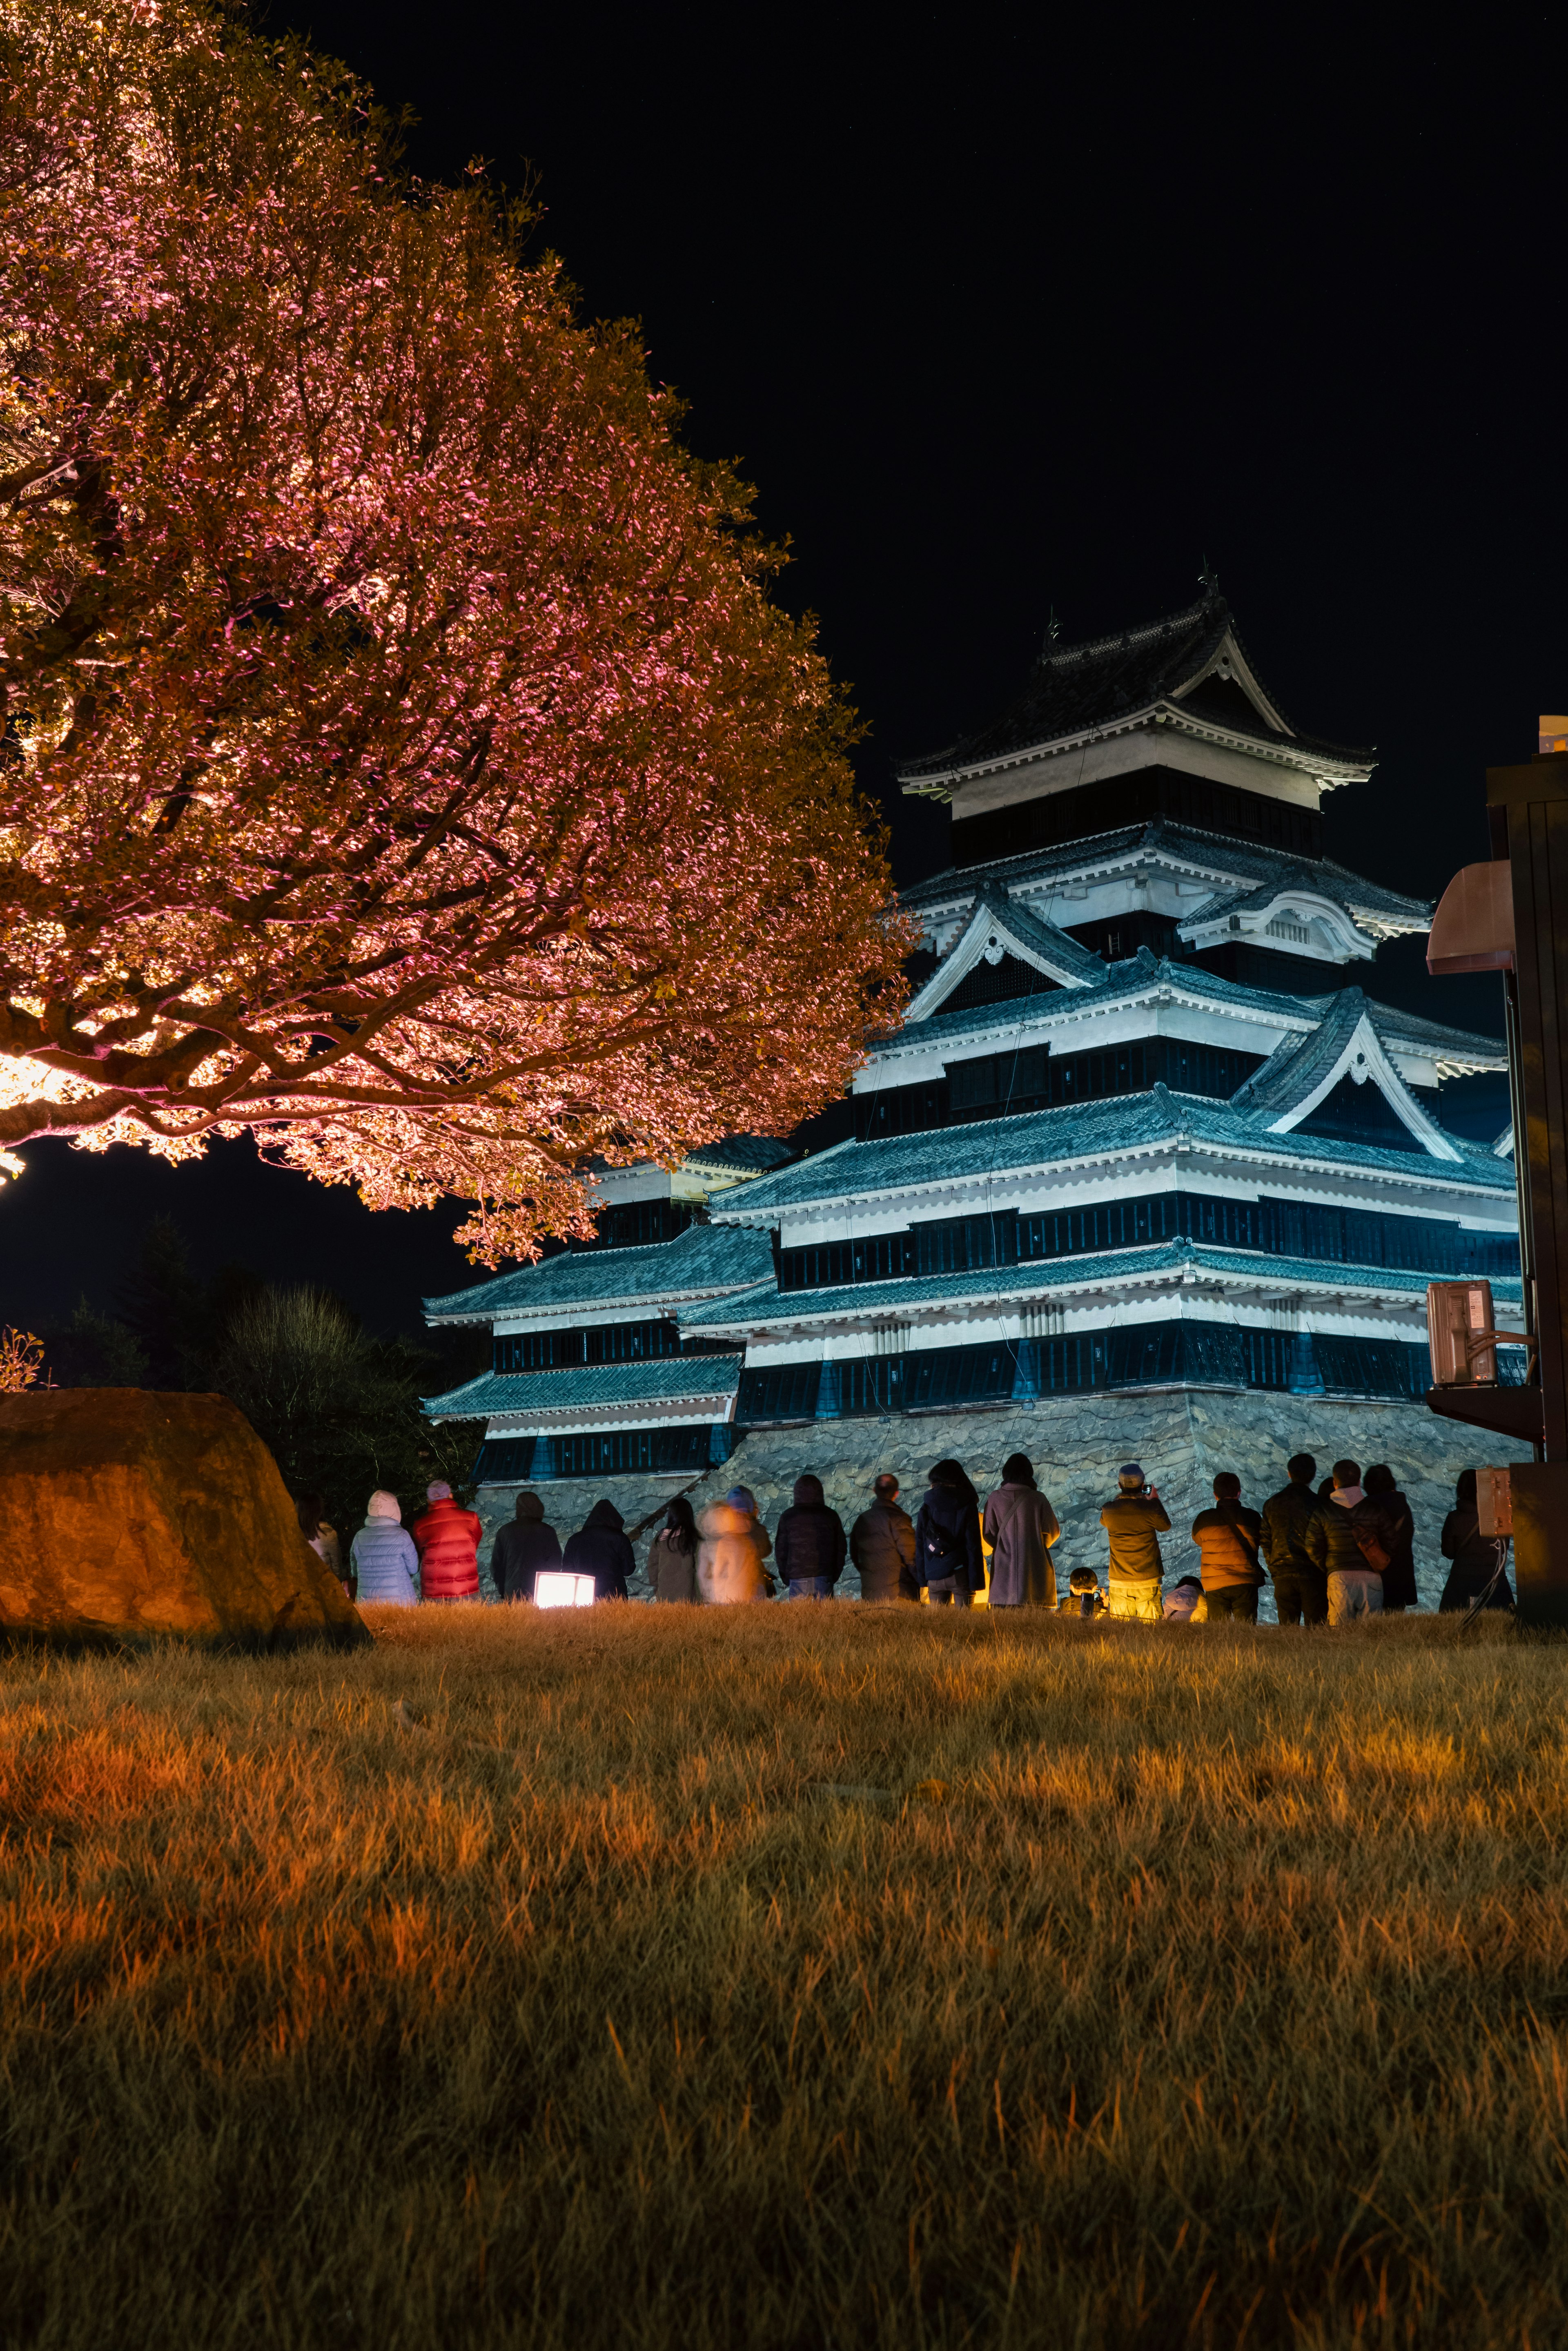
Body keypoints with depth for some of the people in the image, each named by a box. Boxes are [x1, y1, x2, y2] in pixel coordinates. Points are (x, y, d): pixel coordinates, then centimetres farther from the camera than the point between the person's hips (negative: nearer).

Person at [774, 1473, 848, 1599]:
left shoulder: (788, 1517, 0)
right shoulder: (831, 1516, 4)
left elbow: (780, 1550, 4)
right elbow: (841, 1548, 8)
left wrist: (786, 1576, 13)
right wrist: (835, 1576, 16)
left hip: (797, 1577, -1)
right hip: (824, 1578, 1)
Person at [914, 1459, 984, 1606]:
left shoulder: (926, 1508, 6)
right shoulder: (967, 1506, -3)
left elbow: (920, 1546, 7)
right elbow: (974, 1546, -6)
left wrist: (922, 1578, 13)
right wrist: (977, 1580, -5)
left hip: (934, 1577, 3)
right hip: (961, 1575, -3)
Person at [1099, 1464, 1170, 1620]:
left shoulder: (1109, 1510, -7)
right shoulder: (1150, 1509, -13)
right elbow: (1165, 1526, 8)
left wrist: (1120, 1497, 21)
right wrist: (1155, 1500, 18)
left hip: (1119, 1583, 2)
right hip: (1148, 1581, -2)